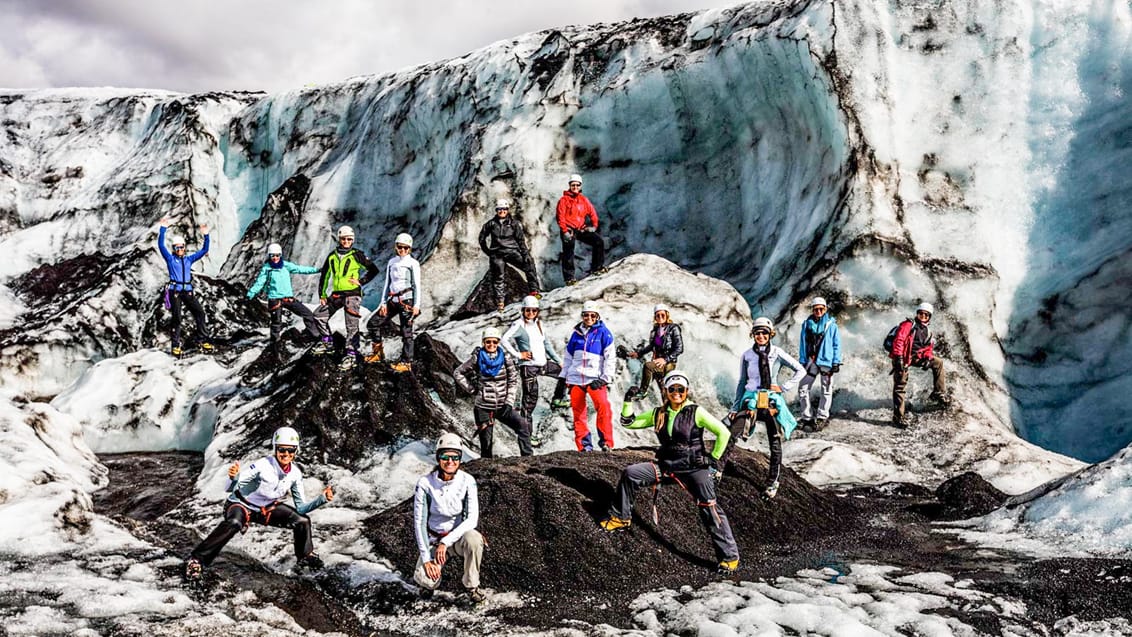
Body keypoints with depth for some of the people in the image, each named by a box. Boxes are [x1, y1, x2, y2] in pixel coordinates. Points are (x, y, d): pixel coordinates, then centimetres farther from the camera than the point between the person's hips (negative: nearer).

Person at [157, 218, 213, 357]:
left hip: (188, 291, 3)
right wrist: (163, 229, -11)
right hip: (175, 291, -3)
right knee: (177, 318, -3)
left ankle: (203, 339, -4)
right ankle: (176, 345, 4)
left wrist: (206, 236, 7)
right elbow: (161, 245, -4)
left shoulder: (189, 259, 17)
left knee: (199, 312, -12)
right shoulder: (170, 258, 8)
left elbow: (204, 250, 18)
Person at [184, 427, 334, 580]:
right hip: (241, 504, -5)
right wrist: (233, 477, -51)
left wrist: (322, 499, -19)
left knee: (303, 521, -9)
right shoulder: (262, 465, -28)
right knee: (233, 523, -38)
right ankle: (196, 560, -29)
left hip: (268, 508, 5)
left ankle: (305, 556, 18)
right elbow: (230, 489, -29)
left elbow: (301, 508, -5)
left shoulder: (295, 473, -11)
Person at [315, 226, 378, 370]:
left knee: (352, 326, -8)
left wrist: (361, 281, -6)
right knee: (318, 316, 4)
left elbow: (373, 270, 1)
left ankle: (351, 354, -6)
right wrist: (322, 295, 13)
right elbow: (325, 276, 18)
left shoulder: (357, 255, -2)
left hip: (352, 294, -6)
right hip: (336, 294, 6)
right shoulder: (332, 256, 12)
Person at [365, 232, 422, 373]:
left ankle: (406, 362, -3)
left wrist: (417, 305, -11)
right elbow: (387, 283, 17)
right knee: (374, 323, 8)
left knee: (406, 331, -6)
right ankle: (378, 353, 20)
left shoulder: (413, 263, -2)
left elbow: (417, 285, -5)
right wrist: (383, 302, 11)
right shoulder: (391, 262, 14)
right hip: (393, 300, 7)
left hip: (407, 300, -7)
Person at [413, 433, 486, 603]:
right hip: (433, 538, 0)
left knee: (474, 539, -35)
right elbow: (419, 522, -13)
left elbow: (472, 519, -19)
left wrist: (446, 542, -29)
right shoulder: (425, 483, -17)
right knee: (427, 581, -24)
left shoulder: (467, 481, -16)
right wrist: (426, 558, -17)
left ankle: (472, 586, -11)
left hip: (458, 535, 0)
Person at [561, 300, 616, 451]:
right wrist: (563, 377, 17)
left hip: (595, 378, -4)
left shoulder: (603, 332, 1)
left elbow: (610, 357, -1)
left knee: (603, 407, -23)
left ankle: (606, 443, -19)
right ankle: (584, 446, 8)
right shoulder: (576, 333, 13)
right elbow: (568, 357, 21)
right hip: (575, 378, 4)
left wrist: (605, 378, -9)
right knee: (578, 412, 2)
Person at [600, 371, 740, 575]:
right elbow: (629, 422, 12)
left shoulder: (696, 412, -7)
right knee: (630, 473, -6)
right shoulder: (659, 414, 7)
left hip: (694, 467, -5)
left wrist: (713, 458, -7)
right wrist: (628, 402, -2)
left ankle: (729, 556, -11)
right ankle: (621, 518, 11)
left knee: (710, 509, -18)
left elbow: (723, 433, -7)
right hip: (666, 465, 5)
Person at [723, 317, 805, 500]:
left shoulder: (777, 353, 1)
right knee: (731, 436, -16)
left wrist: (784, 387, -4)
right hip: (751, 400, 1)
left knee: (775, 443, 4)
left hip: (772, 401, -1)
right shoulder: (747, 356, 7)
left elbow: (801, 370, 4)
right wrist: (735, 407, 10)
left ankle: (772, 483, 18)